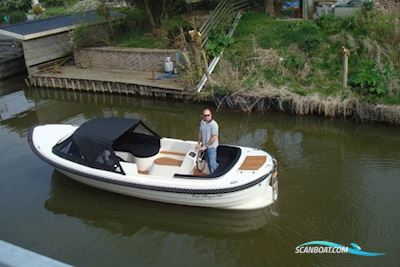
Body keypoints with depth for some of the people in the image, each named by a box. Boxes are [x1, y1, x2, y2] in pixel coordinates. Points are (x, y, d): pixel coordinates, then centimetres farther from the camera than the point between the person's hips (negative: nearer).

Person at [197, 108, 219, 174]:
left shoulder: (214, 124, -23)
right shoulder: (202, 122, -2)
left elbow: (214, 138, -22)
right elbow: (200, 132, 11)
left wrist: (205, 146, -19)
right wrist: (199, 143, 7)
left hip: (211, 146, -7)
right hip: (205, 146, 7)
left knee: (212, 163, -4)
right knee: (208, 161, 19)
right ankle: (211, 174, 35)